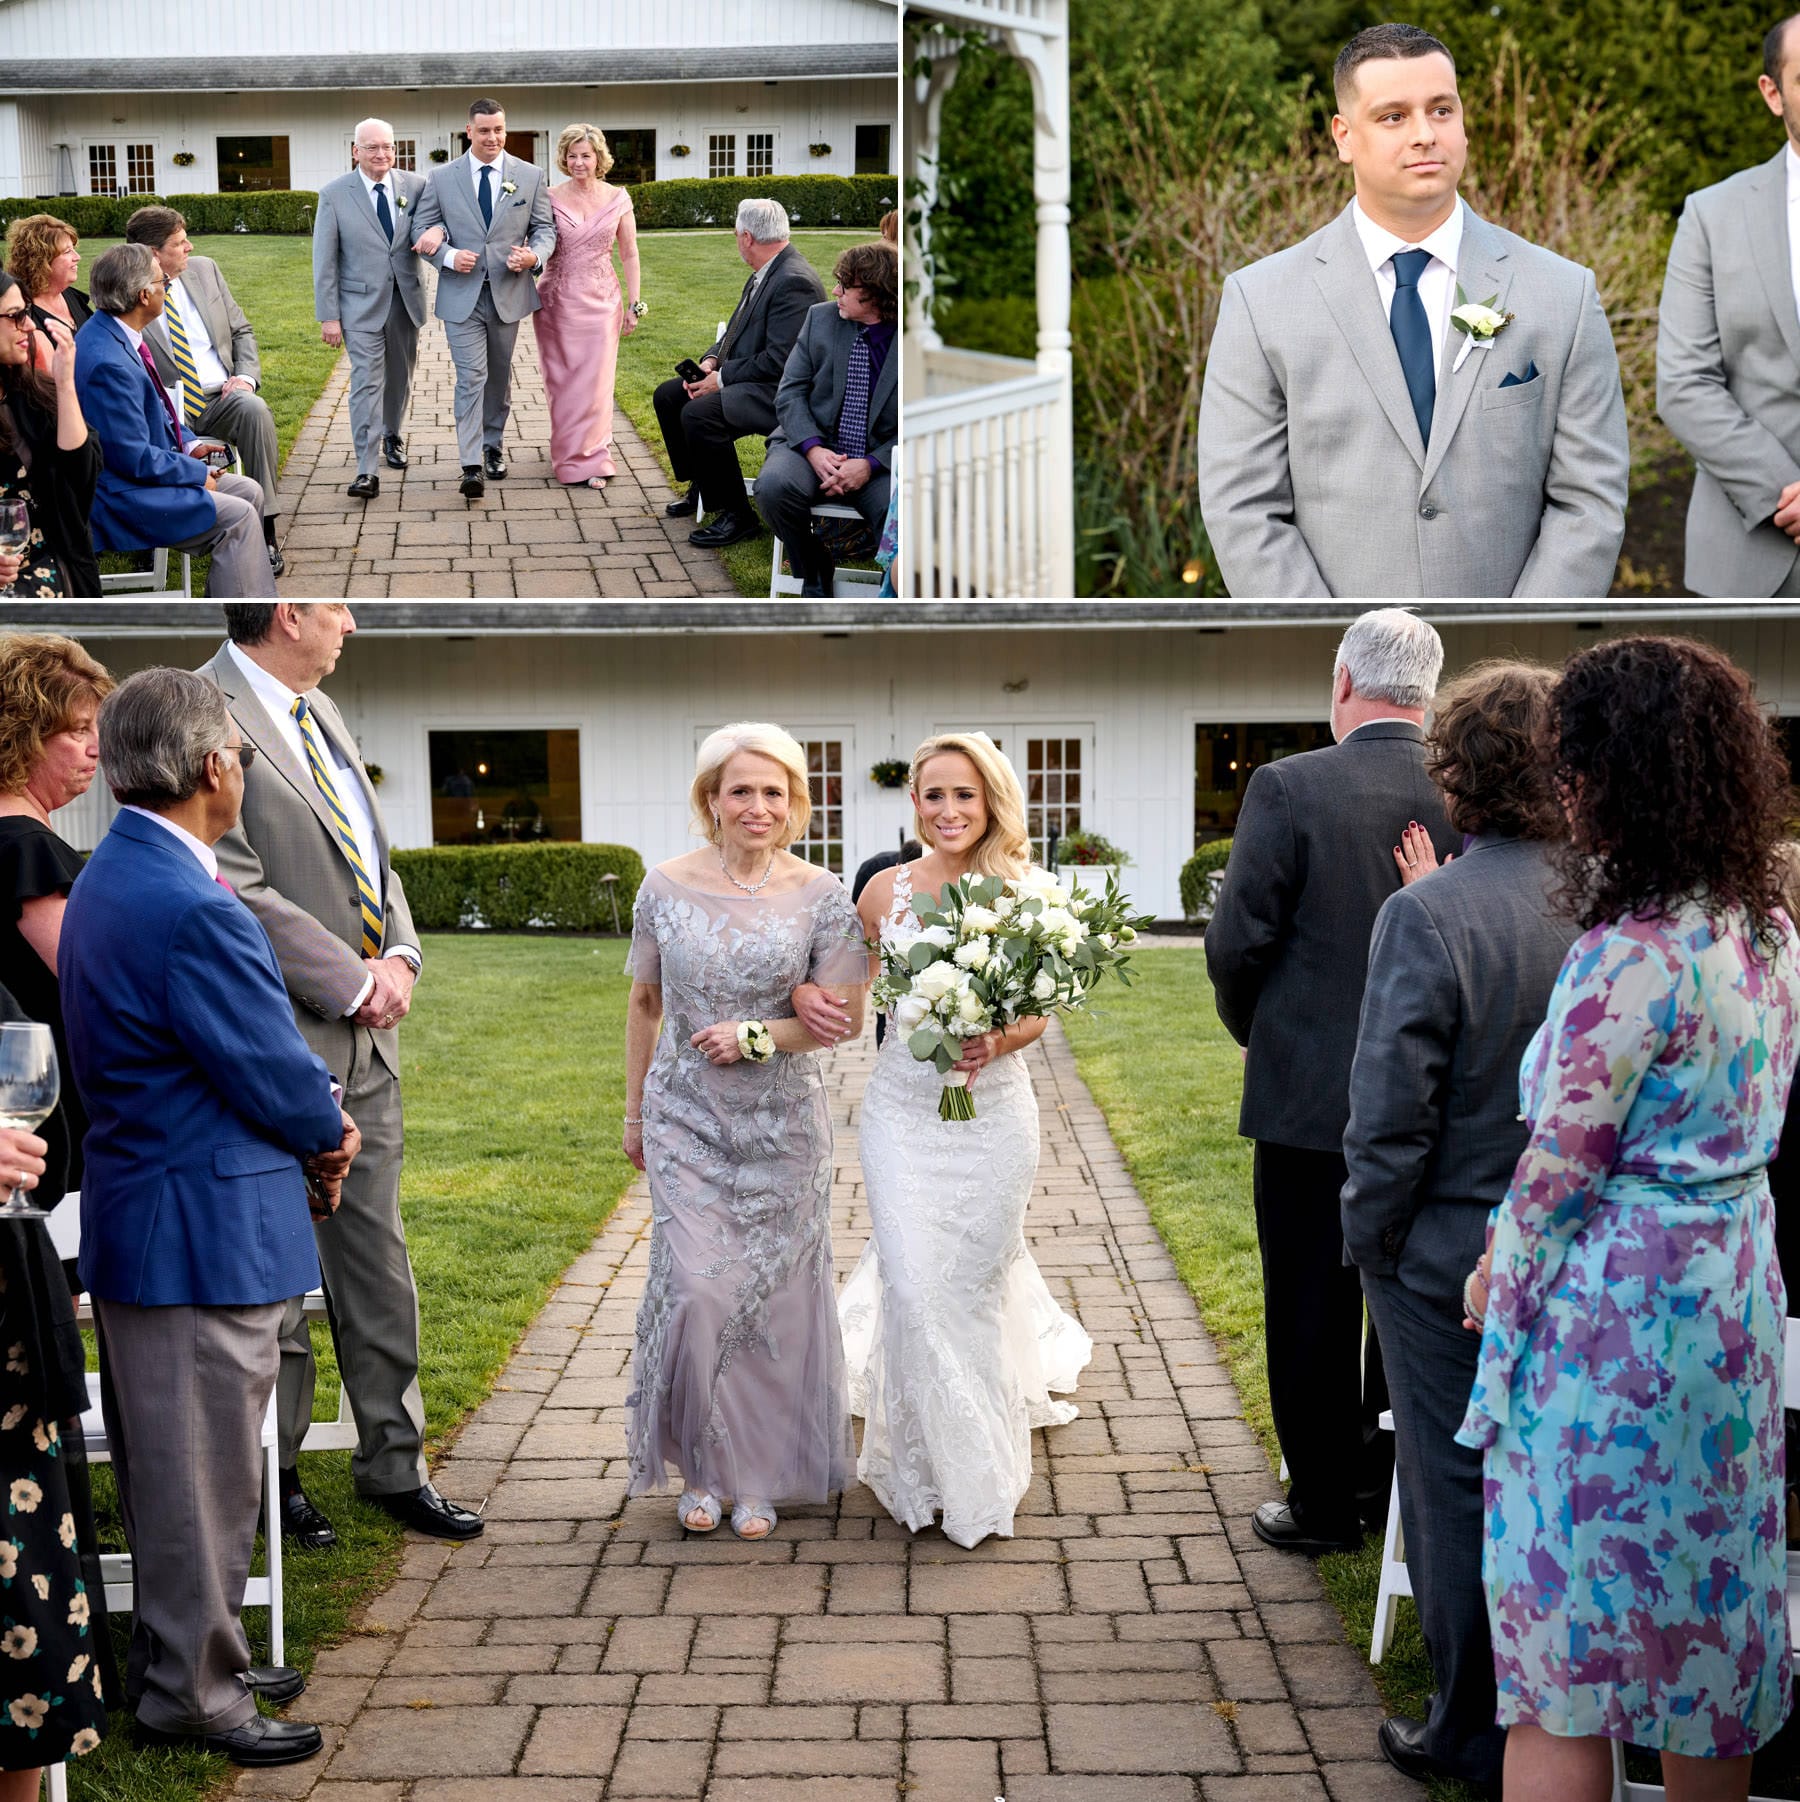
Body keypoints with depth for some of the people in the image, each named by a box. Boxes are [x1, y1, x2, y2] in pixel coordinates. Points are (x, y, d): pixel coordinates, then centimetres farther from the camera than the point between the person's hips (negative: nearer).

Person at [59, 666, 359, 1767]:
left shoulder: (109, 878, 9)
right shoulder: (193, 910, -25)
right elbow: (279, 1082, -19)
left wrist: (310, 1117, 3)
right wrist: (330, 1130, 1)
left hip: (138, 1214, 11)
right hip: (206, 1233, -11)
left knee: (166, 1464, 21)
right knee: (205, 1477, 2)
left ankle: (176, 1658, 34)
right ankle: (194, 1695, 14)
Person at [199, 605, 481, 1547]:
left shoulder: (320, 713, 15)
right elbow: (234, 888, -20)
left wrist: (400, 955, 1)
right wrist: (354, 981, -15)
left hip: (364, 1045, 8)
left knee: (379, 1267, 13)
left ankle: (395, 1465, 24)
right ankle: (271, 1479, 18)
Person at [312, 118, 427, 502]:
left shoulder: (415, 186, 1)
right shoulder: (334, 194, -5)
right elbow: (324, 260, -4)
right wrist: (328, 315, -8)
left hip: (406, 300, 3)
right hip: (361, 304, -3)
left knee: (400, 379, 17)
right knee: (366, 382, -10)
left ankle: (392, 436, 43)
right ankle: (367, 471, -14)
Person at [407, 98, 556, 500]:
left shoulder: (531, 176, 3)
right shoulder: (441, 179, 1)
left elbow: (545, 228, 5)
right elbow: (422, 230, 4)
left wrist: (534, 255, -17)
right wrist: (448, 256, -15)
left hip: (508, 292, 2)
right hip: (461, 293, -2)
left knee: (499, 376, 15)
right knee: (471, 378, -10)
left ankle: (492, 446, 33)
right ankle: (472, 466, -15)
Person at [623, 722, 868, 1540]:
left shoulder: (821, 896, -4)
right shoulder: (667, 888, -1)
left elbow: (847, 1013, -4)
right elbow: (644, 1004, 10)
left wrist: (757, 1036, -16)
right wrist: (634, 1111, 13)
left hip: (781, 1127, 0)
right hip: (687, 1122, 0)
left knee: (772, 1295, 5)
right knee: (695, 1289, -8)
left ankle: (757, 1474, 19)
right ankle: (700, 1465, 11)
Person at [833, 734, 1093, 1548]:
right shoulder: (886, 889, -2)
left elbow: (1038, 1012, 1)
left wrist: (998, 1041, -19)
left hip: (994, 1108, 0)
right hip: (903, 1109, 0)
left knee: (977, 1281, 9)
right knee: (914, 1283, -4)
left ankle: (980, 1463, 32)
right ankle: (923, 1461, 14)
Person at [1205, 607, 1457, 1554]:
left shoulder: (1289, 788, -14)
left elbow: (1237, 942, -12)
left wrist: (1258, 1035, 7)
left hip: (1310, 1094, -4)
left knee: (1313, 1309, 8)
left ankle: (1325, 1502, 16)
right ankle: (1398, 1484, 29)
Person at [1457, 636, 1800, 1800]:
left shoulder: (1633, 953, -22)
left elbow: (1562, 1160, -17)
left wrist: (1497, 1275, 1)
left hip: (1615, 1307, -8)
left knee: (1568, 1612, 3)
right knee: (1704, 1590, 19)